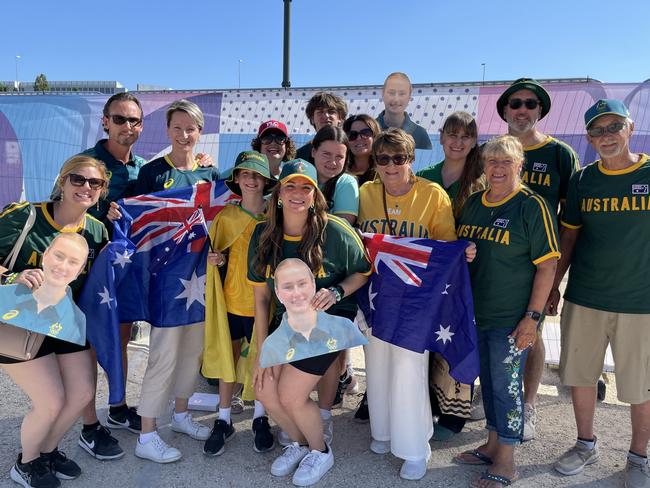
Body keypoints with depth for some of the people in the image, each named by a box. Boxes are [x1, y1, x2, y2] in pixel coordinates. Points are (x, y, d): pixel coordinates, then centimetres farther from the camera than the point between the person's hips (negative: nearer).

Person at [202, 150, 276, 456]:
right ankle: (223, 421, 28)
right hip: (232, 300, 1)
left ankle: (260, 419, 30)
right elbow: (218, 252, 10)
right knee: (228, 359, 11)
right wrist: (216, 258, -13)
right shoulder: (226, 215, -2)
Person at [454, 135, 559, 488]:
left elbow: (547, 265, -12)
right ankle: (492, 445, 35)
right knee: (488, 380, 17)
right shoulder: (473, 203, 7)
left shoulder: (532, 206, -11)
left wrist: (532, 316, -16)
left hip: (512, 318, -6)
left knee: (506, 384, 2)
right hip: (478, 313, 6)